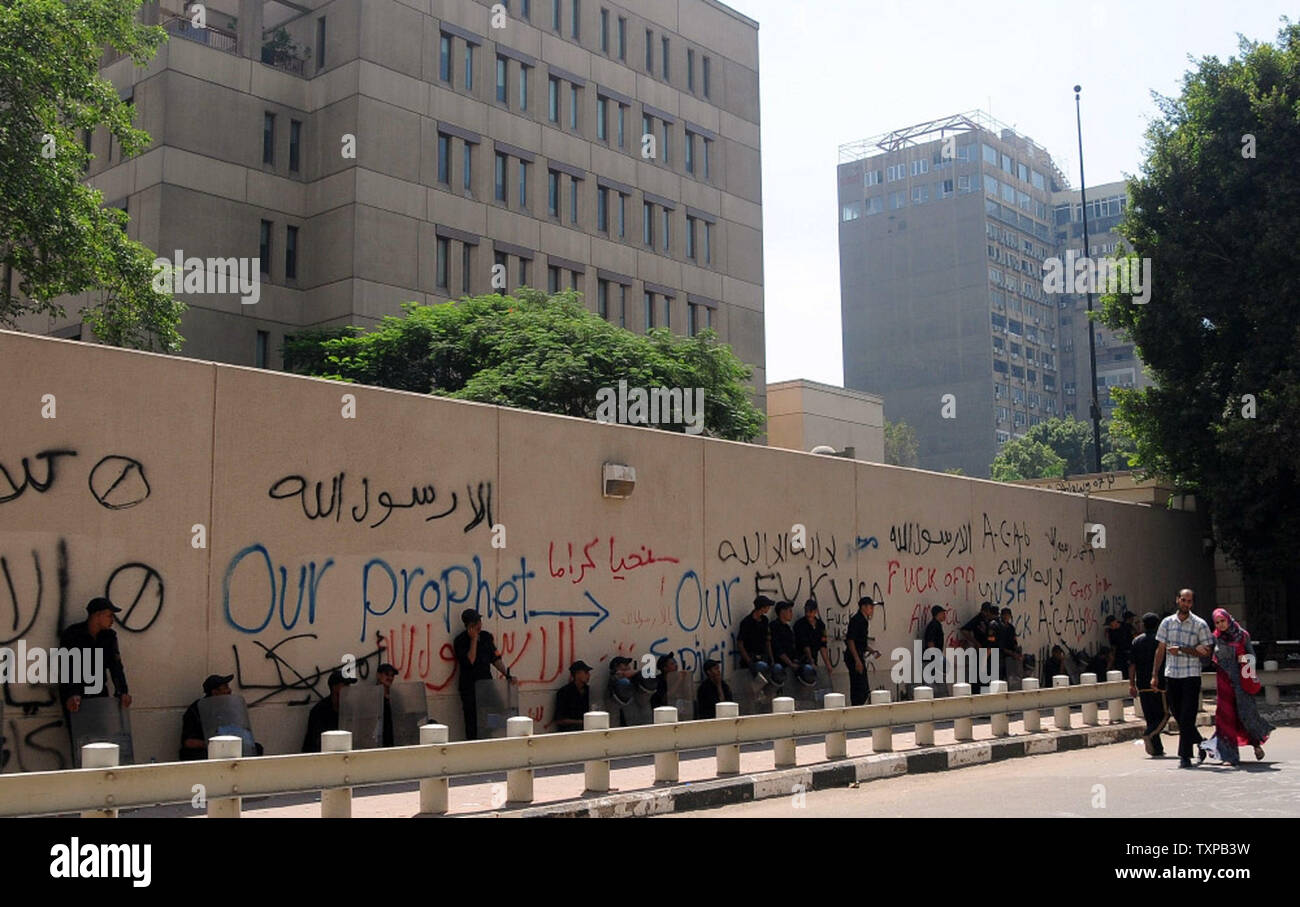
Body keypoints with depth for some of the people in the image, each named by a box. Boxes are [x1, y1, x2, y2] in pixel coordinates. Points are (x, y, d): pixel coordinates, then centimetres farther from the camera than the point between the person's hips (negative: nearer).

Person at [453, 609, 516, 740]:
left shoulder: (487, 637, 9)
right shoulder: (460, 641, -7)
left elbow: (495, 659, 14)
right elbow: (470, 661, -18)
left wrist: (507, 675, 4)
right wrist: (473, 639, -18)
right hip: (469, 688, -4)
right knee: (472, 722, -4)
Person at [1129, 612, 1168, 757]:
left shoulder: (1136, 641, 7)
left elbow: (1132, 665, 4)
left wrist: (1132, 684, 6)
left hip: (1142, 684, 4)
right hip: (1159, 683, -4)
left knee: (1150, 716, 9)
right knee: (1163, 714, 4)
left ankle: (1157, 749, 8)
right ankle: (1149, 735, -19)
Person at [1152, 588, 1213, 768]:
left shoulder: (1200, 625, -1)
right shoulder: (1167, 622, 8)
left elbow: (1207, 651, -6)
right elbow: (1160, 650, 12)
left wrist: (1181, 649, -14)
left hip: (1191, 675, -4)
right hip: (1171, 674, 4)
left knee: (1187, 717, -6)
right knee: (1176, 713, 9)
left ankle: (1185, 756, -1)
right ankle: (1199, 741, 30)